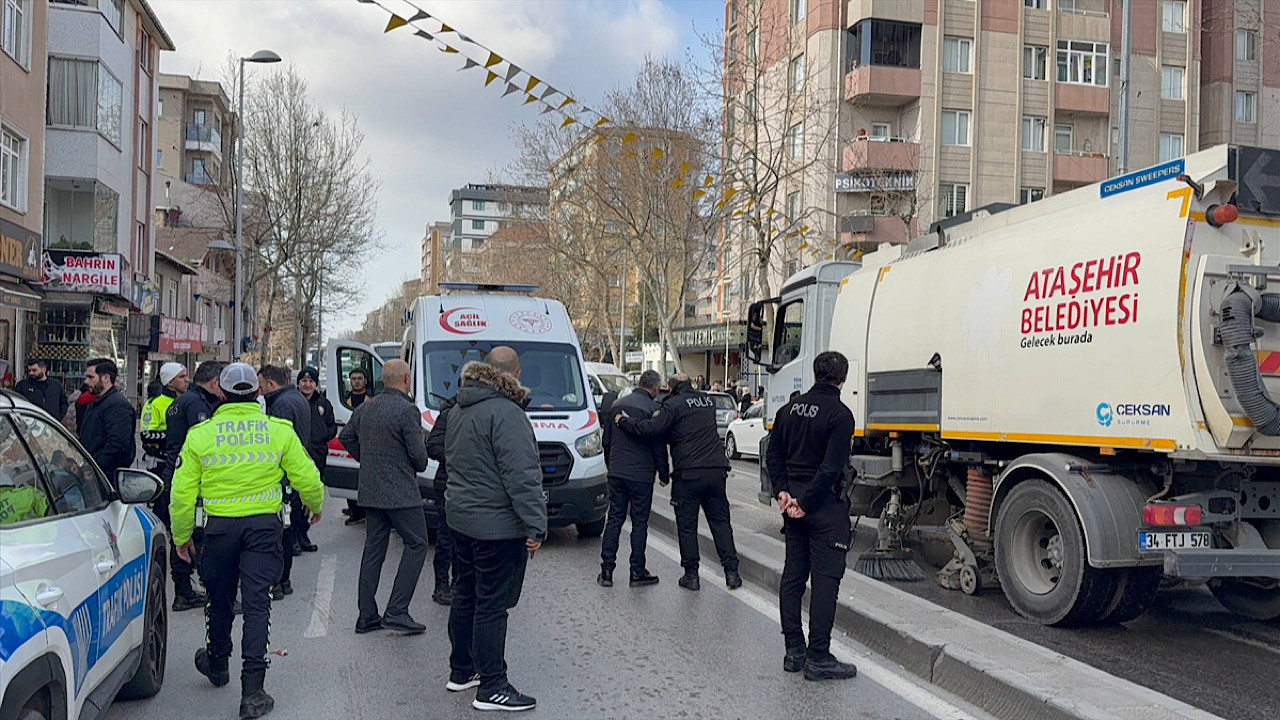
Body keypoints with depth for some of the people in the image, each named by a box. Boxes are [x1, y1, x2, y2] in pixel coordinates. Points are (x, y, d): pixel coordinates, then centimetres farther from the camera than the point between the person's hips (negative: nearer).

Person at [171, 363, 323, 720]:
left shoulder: (200, 434, -3)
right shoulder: (279, 430, -4)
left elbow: (183, 493, -1)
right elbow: (307, 479, -1)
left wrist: (181, 536, 12)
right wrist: (316, 506, 20)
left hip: (220, 526, 1)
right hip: (265, 525, -1)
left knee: (220, 599, 20)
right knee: (257, 603, -1)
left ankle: (217, 664, 43)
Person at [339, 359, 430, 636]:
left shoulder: (364, 408, 10)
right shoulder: (407, 410, -15)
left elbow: (346, 438, 21)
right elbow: (419, 454, -16)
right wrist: (419, 467, 6)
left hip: (369, 492, 8)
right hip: (401, 493, -8)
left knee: (373, 549, 13)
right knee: (416, 544, 2)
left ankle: (367, 616, 15)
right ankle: (396, 612, -4)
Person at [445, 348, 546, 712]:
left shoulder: (459, 410, 11)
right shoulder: (506, 413, -20)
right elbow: (521, 477, -23)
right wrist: (535, 526, -19)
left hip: (462, 518, 9)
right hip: (498, 525, -9)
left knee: (466, 596, 18)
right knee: (492, 605, -3)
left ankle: (461, 671, 29)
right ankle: (492, 688, 4)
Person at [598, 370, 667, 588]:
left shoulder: (617, 405, 8)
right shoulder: (653, 409, -10)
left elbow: (606, 440, 15)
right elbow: (659, 447, -7)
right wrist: (664, 474, 4)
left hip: (616, 473, 5)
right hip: (641, 475, -5)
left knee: (614, 519, 9)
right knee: (640, 522, 4)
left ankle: (606, 570, 7)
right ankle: (637, 572, 8)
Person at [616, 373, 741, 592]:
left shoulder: (674, 404, -5)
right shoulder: (708, 401, 16)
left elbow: (652, 429, -15)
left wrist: (624, 422, -3)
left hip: (689, 472, -5)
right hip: (716, 469, 5)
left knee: (686, 524, 5)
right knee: (720, 520, 12)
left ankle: (691, 575, 7)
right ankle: (731, 571, 10)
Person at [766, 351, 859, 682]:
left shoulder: (789, 409, 9)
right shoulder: (839, 414, -12)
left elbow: (774, 455, 9)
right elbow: (832, 467, -19)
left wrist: (783, 491, 2)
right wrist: (806, 502, -14)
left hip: (793, 500, 7)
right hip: (825, 505, -7)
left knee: (793, 575, 12)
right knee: (825, 580, -2)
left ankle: (794, 650, 18)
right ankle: (818, 658, -1)